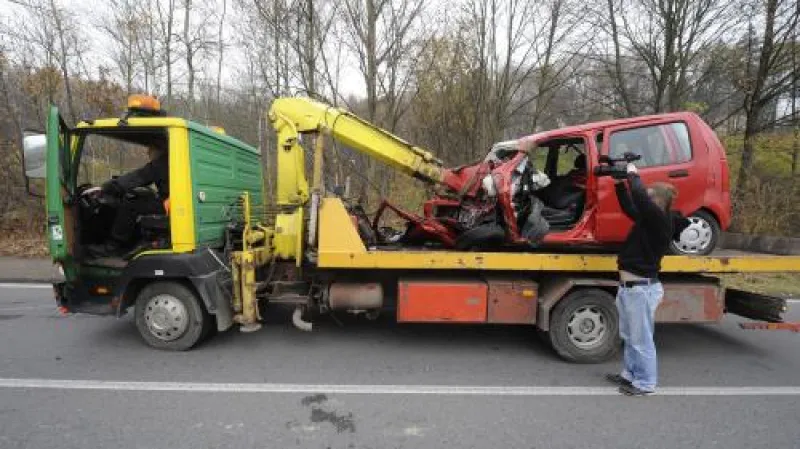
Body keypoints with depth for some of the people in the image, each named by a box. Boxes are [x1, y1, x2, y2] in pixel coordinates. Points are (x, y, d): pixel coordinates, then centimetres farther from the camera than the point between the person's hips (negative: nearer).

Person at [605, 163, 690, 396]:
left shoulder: (660, 220, -17)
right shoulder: (650, 219, 6)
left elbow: (640, 198, -30)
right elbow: (630, 208, 21)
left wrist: (633, 174, -14)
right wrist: (620, 183, 11)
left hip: (641, 289, -9)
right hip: (630, 287, 9)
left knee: (641, 339, 4)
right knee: (628, 336, 20)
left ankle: (645, 383, 18)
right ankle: (630, 374, 34)